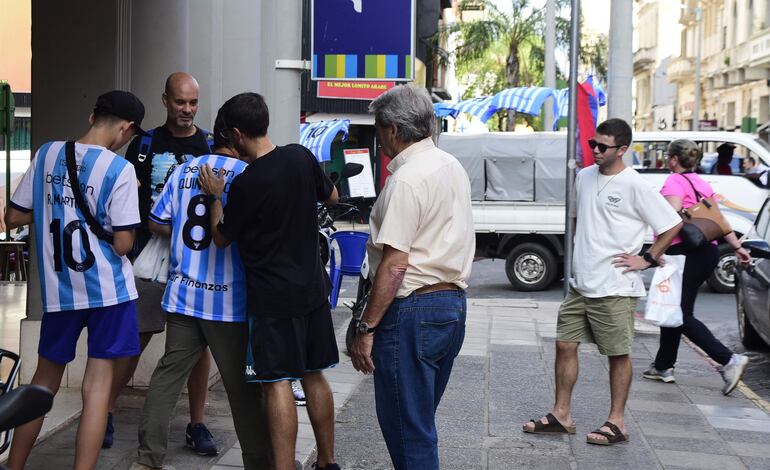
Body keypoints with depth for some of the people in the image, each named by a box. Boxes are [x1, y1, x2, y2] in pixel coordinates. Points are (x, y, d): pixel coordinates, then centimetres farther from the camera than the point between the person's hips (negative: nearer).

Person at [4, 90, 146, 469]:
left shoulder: (47, 154, 1)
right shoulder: (119, 169, -12)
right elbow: (122, 244, -13)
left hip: (58, 290, 5)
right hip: (107, 289, -5)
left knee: (45, 379, 20)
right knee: (97, 385, 2)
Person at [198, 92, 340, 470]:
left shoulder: (244, 184, -19)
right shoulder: (301, 156, -2)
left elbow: (221, 238, -3)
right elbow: (331, 196, 16)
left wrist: (216, 197, 9)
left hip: (272, 296, -7)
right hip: (312, 288, 7)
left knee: (277, 384, -3)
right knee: (313, 375, 16)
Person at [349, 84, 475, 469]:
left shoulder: (406, 179, -16)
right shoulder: (453, 167, 13)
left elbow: (395, 264, -22)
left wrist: (366, 329, -17)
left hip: (413, 310, -9)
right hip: (453, 306, 9)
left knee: (406, 428, -1)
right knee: (422, 421, 19)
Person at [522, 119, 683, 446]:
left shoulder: (634, 186, -12)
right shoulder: (584, 177, 8)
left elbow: (673, 225, -8)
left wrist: (647, 259, -8)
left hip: (615, 288, -7)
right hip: (580, 283, 7)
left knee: (618, 355, 3)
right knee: (565, 345, 8)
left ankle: (616, 422, 13)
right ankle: (561, 415, 19)